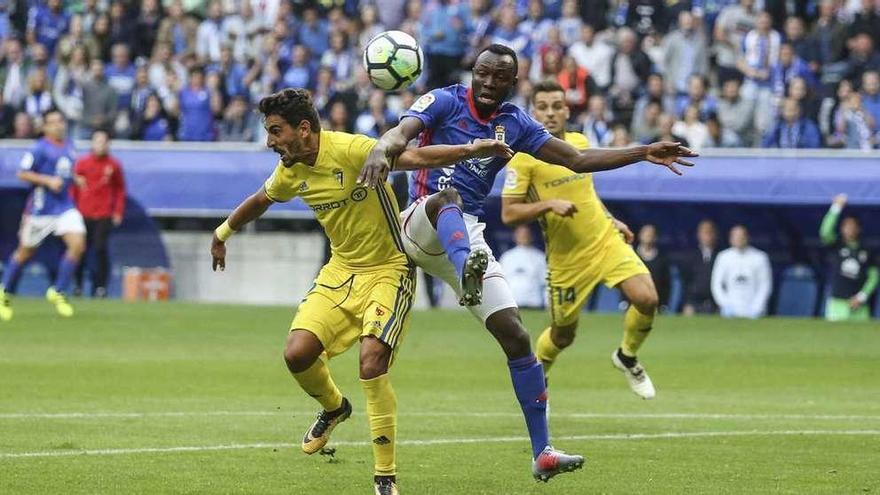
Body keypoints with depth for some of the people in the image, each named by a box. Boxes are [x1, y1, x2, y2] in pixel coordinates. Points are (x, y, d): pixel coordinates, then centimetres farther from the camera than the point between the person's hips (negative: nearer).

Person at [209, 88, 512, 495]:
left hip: (387, 271, -6)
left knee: (372, 363, -22)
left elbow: (413, 157, -32)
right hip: (340, 271, 6)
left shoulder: (351, 150, -22)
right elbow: (259, 202, 22)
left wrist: (470, 150, -46)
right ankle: (333, 408, 26)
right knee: (297, 354, -10)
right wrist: (222, 234, 37)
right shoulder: (290, 172, 0)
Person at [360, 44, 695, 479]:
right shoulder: (445, 102, -4)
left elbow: (577, 159, 15)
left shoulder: (515, 124, 11)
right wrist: (383, 148, -46)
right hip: (420, 226, -5)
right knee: (446, 196, -40)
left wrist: (645, 154, 9)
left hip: (465, 238, 5)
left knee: (514, 336, -5)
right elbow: (403, 132, -22)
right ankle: (467, 271, -73)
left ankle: (542, 452, -1)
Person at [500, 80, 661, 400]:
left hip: (606, 239, 4)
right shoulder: (524, 157, -12)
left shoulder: (580, 142, 6)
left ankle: (627, 357, 12)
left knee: (647, 298, -17)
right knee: (563, 335, 7)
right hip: (567, 258, -4)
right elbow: (508, 214, -14)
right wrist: (549, 205, -26)